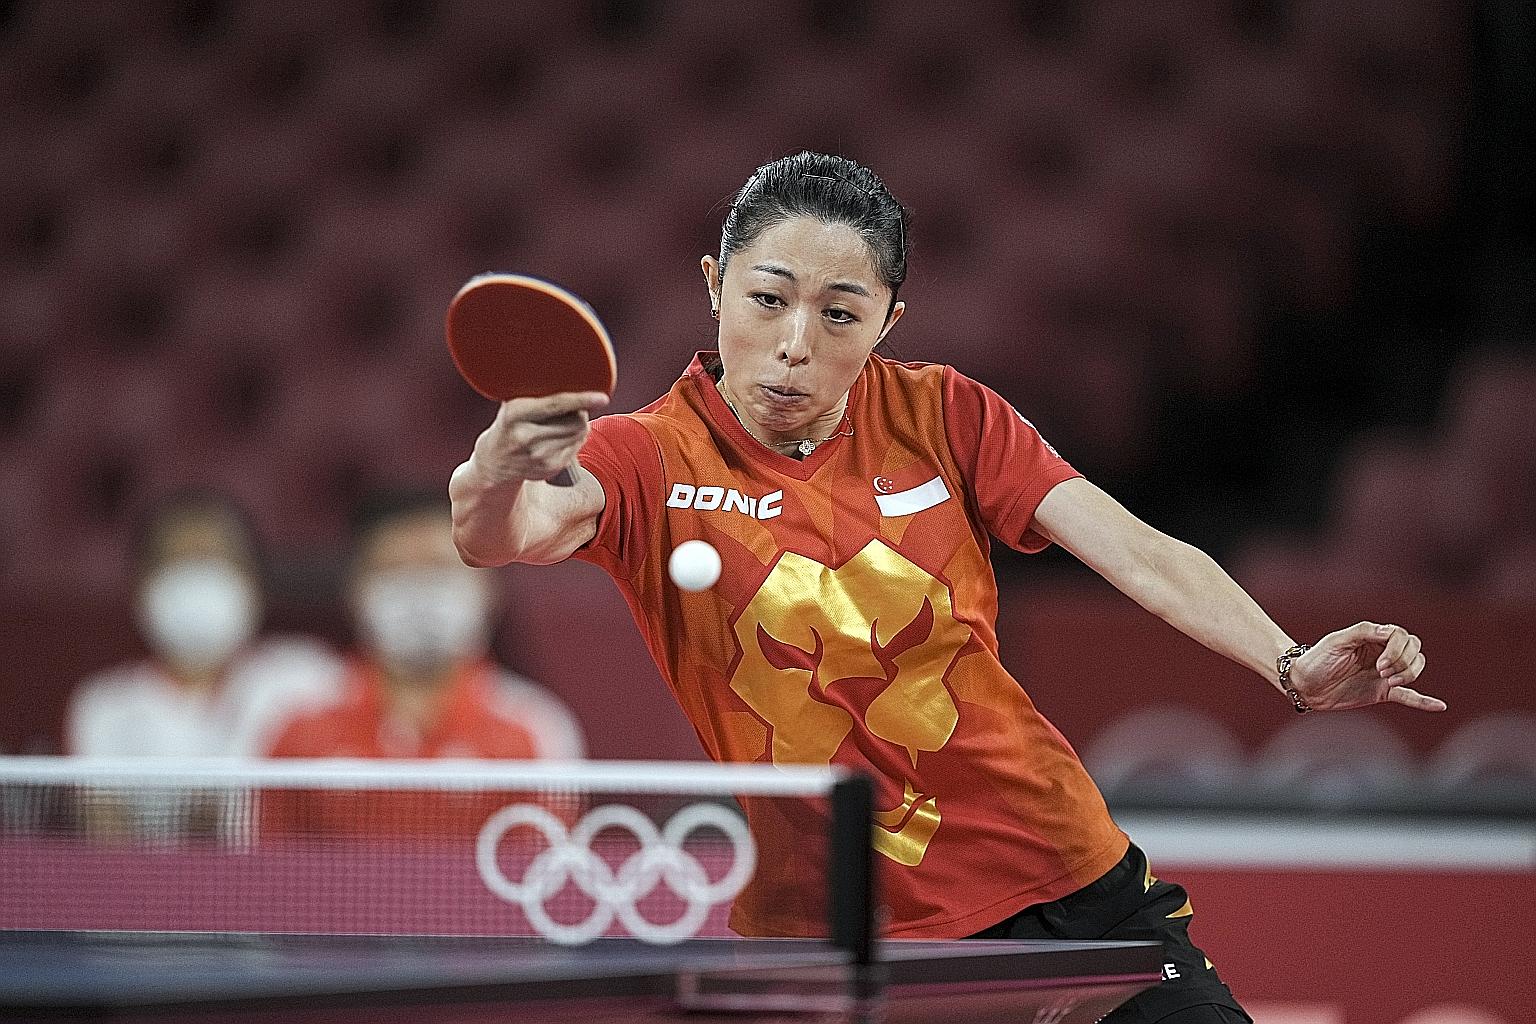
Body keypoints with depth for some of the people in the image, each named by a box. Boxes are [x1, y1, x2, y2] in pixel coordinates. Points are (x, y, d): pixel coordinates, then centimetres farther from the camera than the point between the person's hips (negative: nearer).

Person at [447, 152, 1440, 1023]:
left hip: (1073, 881, 3)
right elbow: (507, 537, -29)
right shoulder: (652, 459, -10)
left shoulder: (941, 416, -2)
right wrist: (493, 480, -53)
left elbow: (1139, 554, -9)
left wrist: (1291, 665, -26)